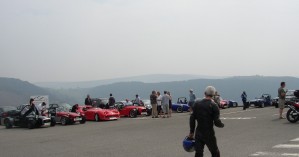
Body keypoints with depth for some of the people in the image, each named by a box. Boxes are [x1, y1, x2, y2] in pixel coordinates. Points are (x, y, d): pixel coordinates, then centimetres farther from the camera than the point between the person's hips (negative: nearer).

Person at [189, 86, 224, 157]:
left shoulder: (197, 103, 0)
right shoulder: (214, 106, -12)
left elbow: (192, 118, 2)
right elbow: (216, 122, -16)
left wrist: (191, 132, 10)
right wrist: (222, 125, 7)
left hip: (198, 133, 3)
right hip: (209, 134, -3)